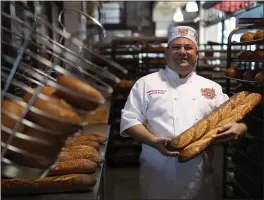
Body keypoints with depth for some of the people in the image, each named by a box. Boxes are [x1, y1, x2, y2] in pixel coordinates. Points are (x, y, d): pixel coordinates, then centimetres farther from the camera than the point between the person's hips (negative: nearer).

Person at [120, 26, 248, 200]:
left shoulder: (211, 88, 8)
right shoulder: (146, 83, 0)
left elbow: (233, 120, 10)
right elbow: (129, 120, -4)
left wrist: (238, 128, -14)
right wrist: (155, 141, -20)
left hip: (198, 174, 3)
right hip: (158, 173, -2)